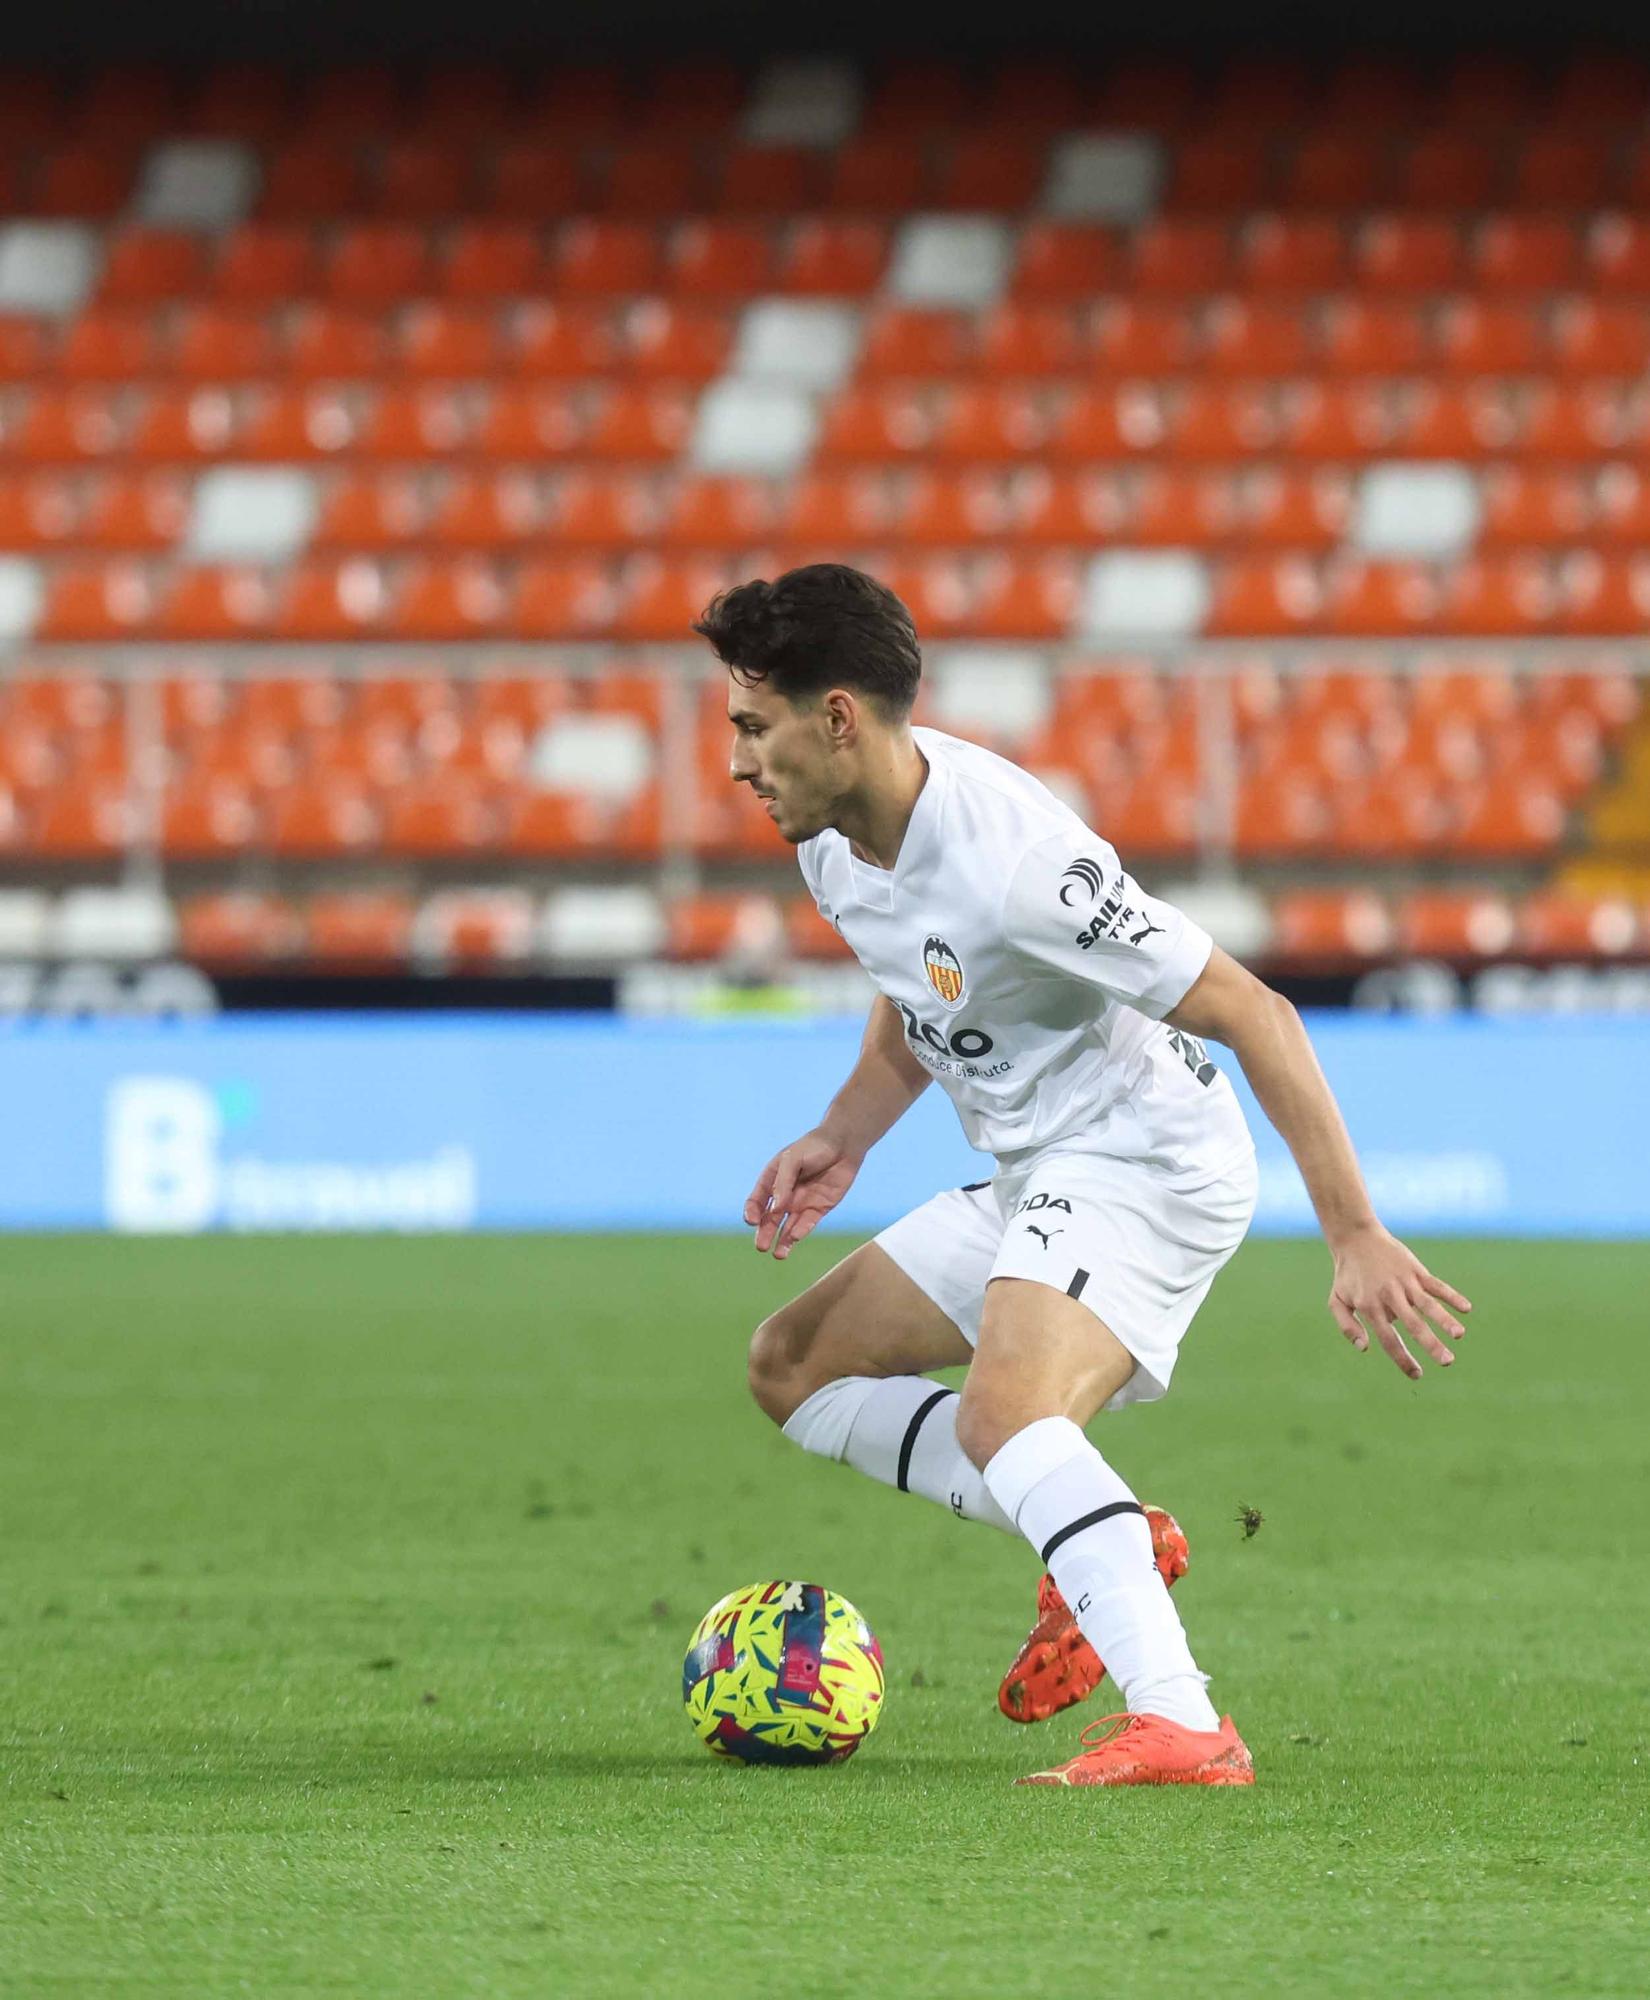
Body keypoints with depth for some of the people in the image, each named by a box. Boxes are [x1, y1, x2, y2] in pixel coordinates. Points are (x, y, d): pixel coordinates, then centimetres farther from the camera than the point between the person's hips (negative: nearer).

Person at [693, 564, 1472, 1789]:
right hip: (1031, 1182, 10)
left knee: (999, 1415, -34)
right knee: (794, 1367, 15)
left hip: (1143, 1160, -10)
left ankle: (1179, 1726, -45)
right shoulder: (836, 838, 0)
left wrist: (1357, 1240, -29)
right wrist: (845, 1138, 7)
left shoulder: (1009, 862, -28)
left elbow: (1256, 1018, -26)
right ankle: (1105, 1544, 6)